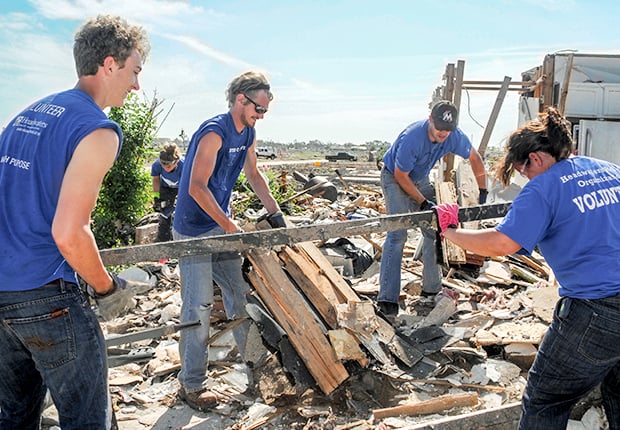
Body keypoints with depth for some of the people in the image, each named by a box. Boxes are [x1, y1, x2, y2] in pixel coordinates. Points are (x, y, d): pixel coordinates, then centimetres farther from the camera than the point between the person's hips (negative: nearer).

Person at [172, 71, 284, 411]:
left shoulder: (248, 134, 6)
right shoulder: (213, 133, -21)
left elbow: (253, 174, 18)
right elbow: (196, 188, -25)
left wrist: (274, 211, 12)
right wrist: (230, 226, -22)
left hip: (222, 226, 8)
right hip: (193, 230, -8)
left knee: (239, 292, 13)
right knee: (198, 306, -4)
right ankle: (191, 384, 9)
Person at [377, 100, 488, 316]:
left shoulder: (455, 136, -17)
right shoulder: (412, 138, -34)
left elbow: (475, 158, 3)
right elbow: (400, 175, -22)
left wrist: (482, 191, 3)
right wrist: (423, 203, -21)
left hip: (420, 179, 6)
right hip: (394, 177, -6)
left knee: (434, 232, 2)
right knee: (397, 234, -19)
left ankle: (431, 289, 16)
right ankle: (387, 299, -20)